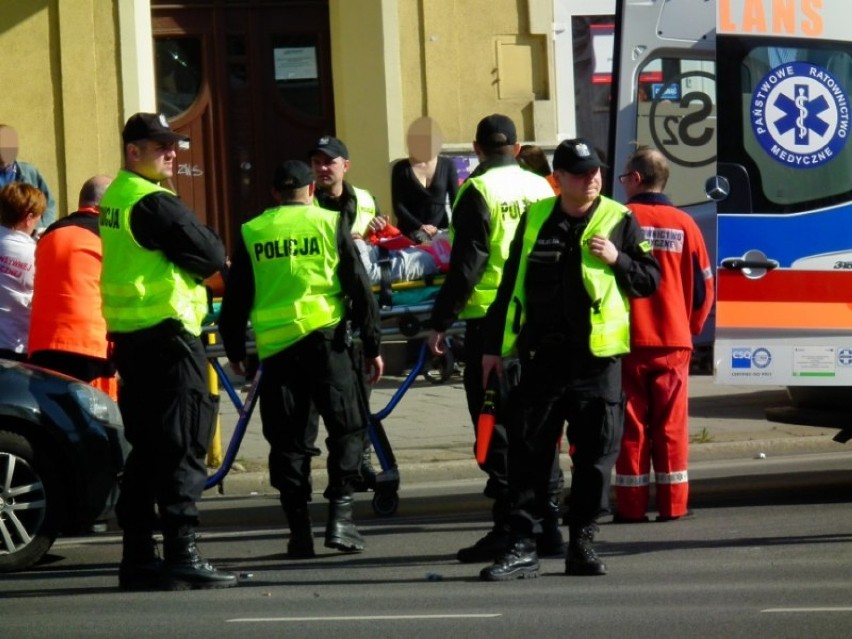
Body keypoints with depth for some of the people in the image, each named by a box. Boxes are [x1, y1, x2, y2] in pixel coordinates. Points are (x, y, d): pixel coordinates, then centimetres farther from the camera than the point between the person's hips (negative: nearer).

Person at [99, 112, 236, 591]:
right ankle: (182, 555, -12)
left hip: (127, 334, 10)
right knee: (184, 447, -8)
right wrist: (211, 244, 7)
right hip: (167, 332, -10)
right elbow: (211, 257, -14)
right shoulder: (154, 204, -15)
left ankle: (139, 555, 15)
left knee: (145, 447, 13)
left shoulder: (113, 199, 15)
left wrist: (200, 254, 5)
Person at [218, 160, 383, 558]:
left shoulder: (251, 234, 7)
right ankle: (340, 514, -6)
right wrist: (373, 345, 8)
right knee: (347, 428, 8)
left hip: (274, 346, 2)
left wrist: (234, 350, 23)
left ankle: (299, 532, 5)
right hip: (325, 338, -2)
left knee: (287, 439, 7)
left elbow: (236, 298, 11)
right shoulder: (330, 224, 3)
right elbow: (359, 289, 2)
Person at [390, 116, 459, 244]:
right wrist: (419, 226, -15)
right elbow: (398, 205, -2)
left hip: (441, 230, 1)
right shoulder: (401, 168, 4)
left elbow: (456, 201, 6)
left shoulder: (447, 165, 8)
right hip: (411, 232, -1)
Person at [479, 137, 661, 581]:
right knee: (527, 453, -1)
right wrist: (495, 345, 12)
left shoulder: (619, 220, 3)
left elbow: (651, 279, 5)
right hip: (540, 357, 1)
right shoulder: (535, 219, 8)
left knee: (595, 456, 2)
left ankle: (582, 544, 13)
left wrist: (617, 259, -12)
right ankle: (522, 546, 2)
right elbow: (511, 284, 14)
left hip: (597, 360, -1)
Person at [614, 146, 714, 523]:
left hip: (626, 341, -2)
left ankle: (631, 506, 2)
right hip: (674, 342, 2)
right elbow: (703, 285, 6)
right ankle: (673, 504, 4)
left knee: (630, 424, 3)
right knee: (672, 424, 5)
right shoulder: (684, 224, 2)